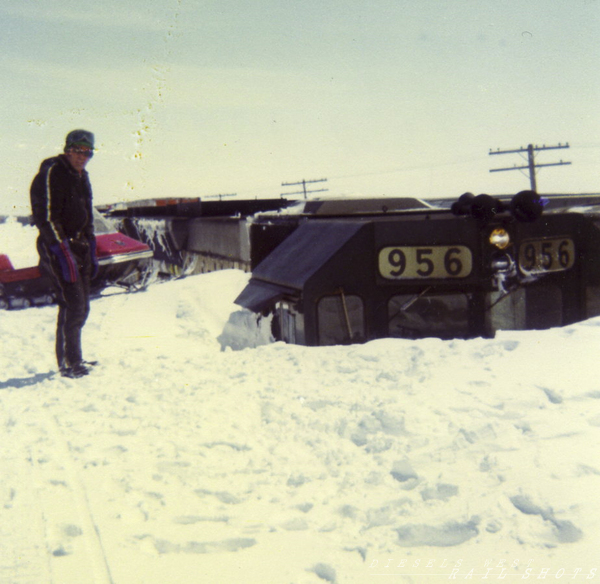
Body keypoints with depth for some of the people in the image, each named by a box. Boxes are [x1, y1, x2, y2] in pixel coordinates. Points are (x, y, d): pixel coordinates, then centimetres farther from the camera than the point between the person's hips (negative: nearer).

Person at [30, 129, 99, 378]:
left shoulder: (81, 176, 15)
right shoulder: (51, 174, -13)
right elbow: (46, 217, -19)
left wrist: (91, 251, 18)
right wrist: (63, 252, -23)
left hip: (79, 246, 9)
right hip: (58, 248, -9)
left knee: (81, 306, 11)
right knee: (73, 304, -12)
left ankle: (72, 358, 21)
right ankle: (68, 363, -4)